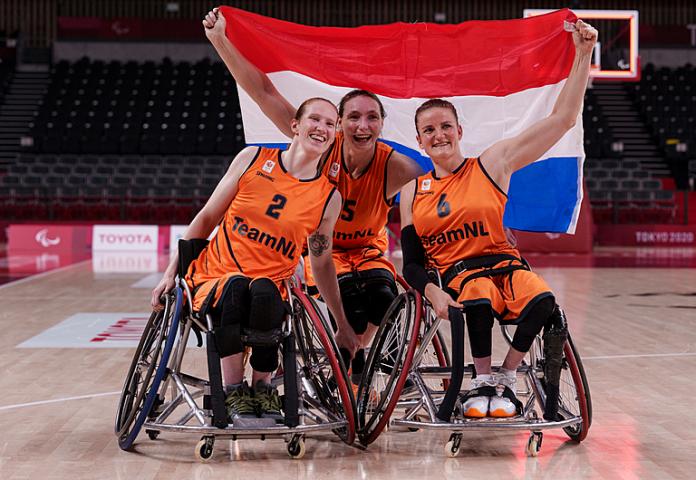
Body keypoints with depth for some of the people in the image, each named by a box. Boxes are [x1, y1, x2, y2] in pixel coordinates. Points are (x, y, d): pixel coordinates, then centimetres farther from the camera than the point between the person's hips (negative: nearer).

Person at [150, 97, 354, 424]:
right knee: (236, 286, -36)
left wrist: (343, 325, 18)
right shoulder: (253, 159, 4)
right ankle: (233, 392, -23)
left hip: (270, 288, 0)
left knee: (264, 291, -36)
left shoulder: (328, 198, 5)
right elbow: (208, 217, 9)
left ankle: (263, 386, -16)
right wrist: (171, 273, 5)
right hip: (213, 279, 0)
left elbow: (321, 263, 16)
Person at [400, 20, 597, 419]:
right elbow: (412, 264, 10)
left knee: (543, 302, -35)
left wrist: (583, 56, -6)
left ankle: (506, 380, -13)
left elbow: (563, 119, 0)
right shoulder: (412, 194, 12)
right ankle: (482, 382, -17)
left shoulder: (493, 164, 5)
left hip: (506, 265, 0)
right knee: (478, 298, -38)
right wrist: (433, 292, -13)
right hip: (456, 276, 0)